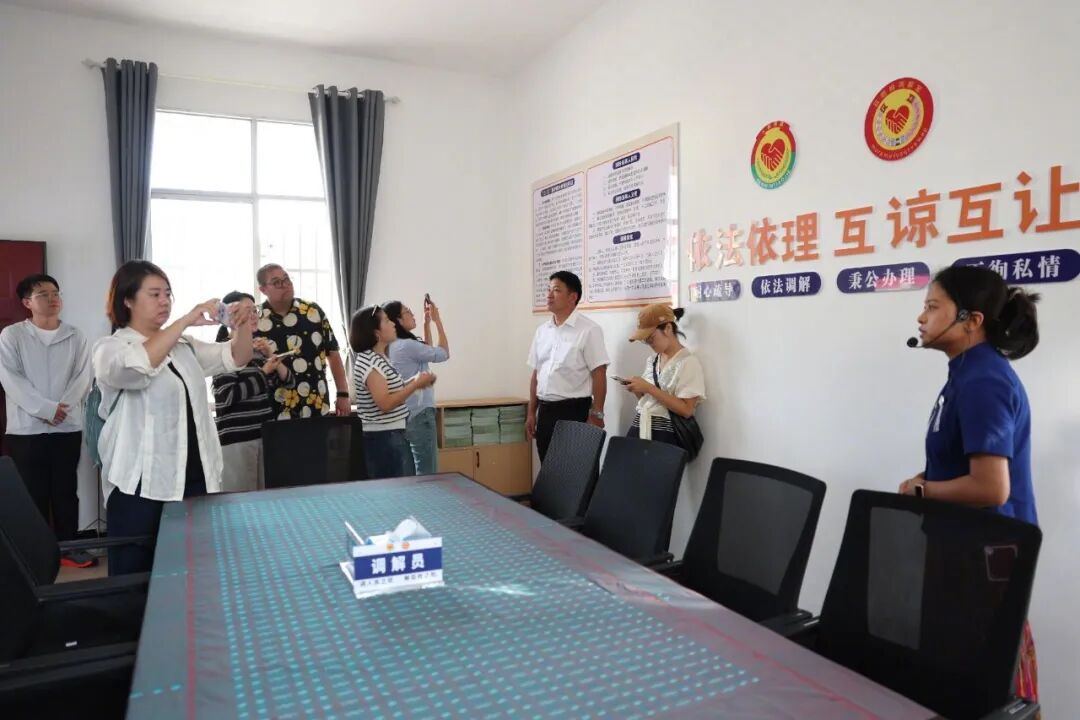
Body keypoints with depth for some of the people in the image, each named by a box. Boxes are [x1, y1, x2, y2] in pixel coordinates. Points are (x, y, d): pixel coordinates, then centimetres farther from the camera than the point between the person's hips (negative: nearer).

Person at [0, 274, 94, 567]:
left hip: (68, 428, 2)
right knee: (32, 493, 4)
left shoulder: (75, 337, 7)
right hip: (26, 429, -1)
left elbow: (82, 378, 0)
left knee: (66, 490, 7)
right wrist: (46, 409, -16)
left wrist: (62, 408, -15)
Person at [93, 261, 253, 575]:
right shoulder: (110, 348, -4)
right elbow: (136, 366, -27)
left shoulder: (184, 346, 15)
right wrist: (186, 320, -28)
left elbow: (234, 358, 9)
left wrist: (243, 326, -10)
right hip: (141, 484, -5)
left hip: (194, 477, 6)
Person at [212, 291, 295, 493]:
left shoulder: (257, 349, 13)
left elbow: (289, 382, 11)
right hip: (236, 437, -7)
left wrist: (272, 356, -4)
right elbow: (226, 397, -19)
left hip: (264, 434, 7)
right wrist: (264, 372, -14)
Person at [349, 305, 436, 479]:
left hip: (393, 434, 10)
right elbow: (385, 403, -25)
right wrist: (416, 384, -19)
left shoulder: (379, 358, 12)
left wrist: (415, 381, 5)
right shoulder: (368, 362, -18)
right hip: (384, 438, -10)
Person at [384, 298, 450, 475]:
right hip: (420, 414, -10)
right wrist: (437, 320, -3)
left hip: (409, 414, 10)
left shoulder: (395, 346, 10)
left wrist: (427, 322, 16)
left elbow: (428, 351, 24)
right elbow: (444, 354, -9)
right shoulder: (407, 345, -19)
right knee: (428, 473, -4)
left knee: (420, 470, 17)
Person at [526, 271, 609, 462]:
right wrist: (531, 413, 13)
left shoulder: (588, 330, -9)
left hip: (574, 410, -6)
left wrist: (596, 415, -15)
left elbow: (599, 376, -11)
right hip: (545, 410, 6)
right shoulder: (542, 331, 11)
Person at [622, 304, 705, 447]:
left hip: (665, 434, -6)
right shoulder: (652, 360, 12)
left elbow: (686, 410, -16)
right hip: (639, 428, 6)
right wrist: (637, 389, -3)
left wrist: (649, 388, -18)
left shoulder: (688, 362, -9)